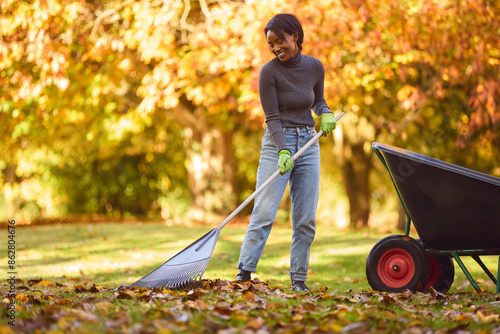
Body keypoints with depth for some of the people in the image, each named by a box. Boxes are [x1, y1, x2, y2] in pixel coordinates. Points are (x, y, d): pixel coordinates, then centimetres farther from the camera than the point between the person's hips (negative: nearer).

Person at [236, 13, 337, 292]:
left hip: (308, 143, 4)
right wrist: (283, 152, -25)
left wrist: (326, 113, -5)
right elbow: (272, 118, -13)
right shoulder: (269, 72, -11)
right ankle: (244, 273, -7)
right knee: (264, 212, -11)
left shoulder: (315, 67, 0)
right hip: (277, 143, -4)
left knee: (306, 217, 2)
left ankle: (299, 279, 9)